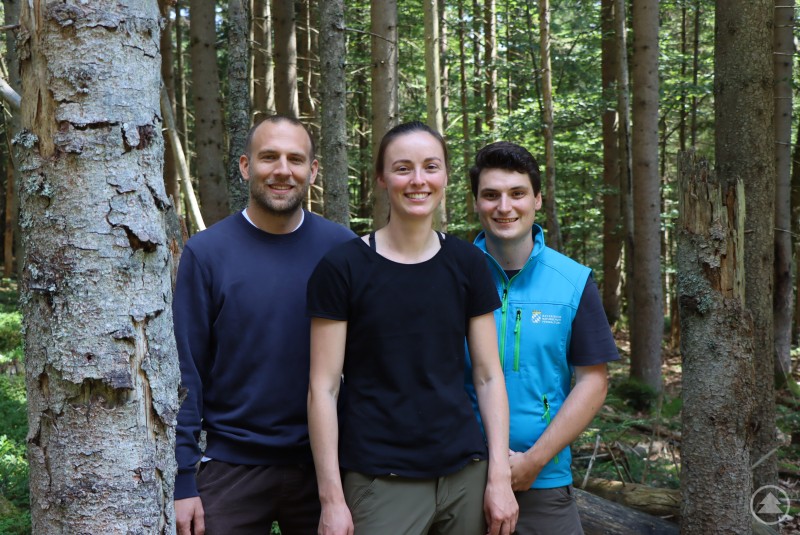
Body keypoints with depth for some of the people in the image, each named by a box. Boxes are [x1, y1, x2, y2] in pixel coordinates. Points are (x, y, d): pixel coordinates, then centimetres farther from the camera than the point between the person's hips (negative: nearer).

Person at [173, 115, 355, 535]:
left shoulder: (341, 248, -2)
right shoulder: (205, 252, -6)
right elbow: (187, 372, -5)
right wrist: (183, 480, -8)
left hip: (322, 465, 2)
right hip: (233, 466, -1)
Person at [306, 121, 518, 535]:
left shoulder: (467, 263, 4)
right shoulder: (342, 268, -6)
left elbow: (489, 376, 6)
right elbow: (323, 388, -6)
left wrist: (500, 475, 0)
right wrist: (331, 498, -9)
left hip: (466, 474, 3)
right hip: (380, 482, -3)